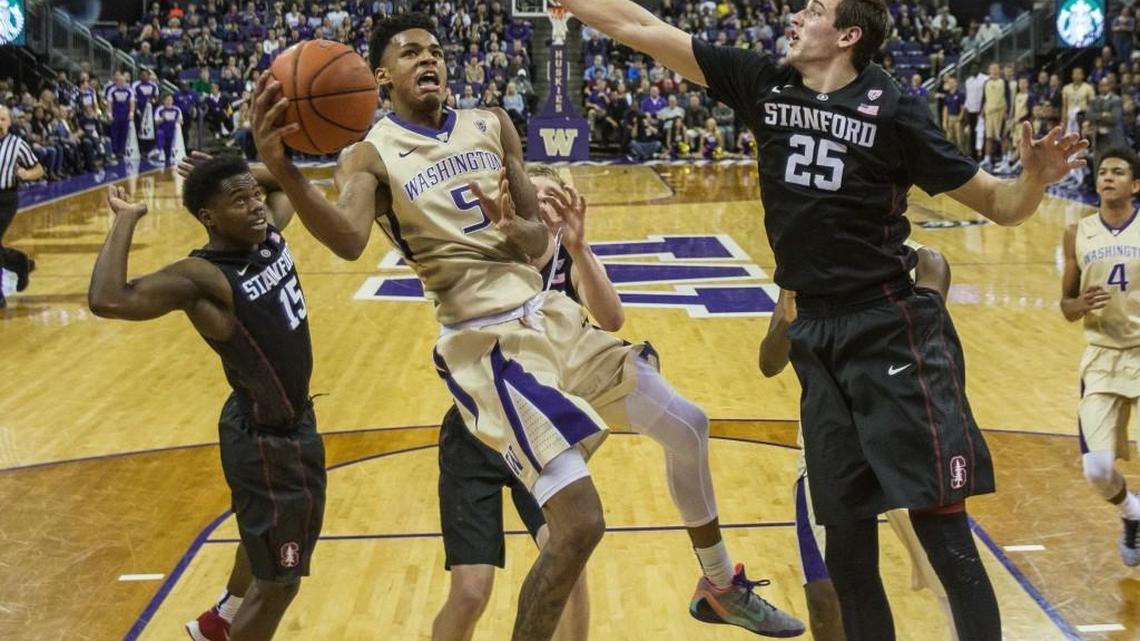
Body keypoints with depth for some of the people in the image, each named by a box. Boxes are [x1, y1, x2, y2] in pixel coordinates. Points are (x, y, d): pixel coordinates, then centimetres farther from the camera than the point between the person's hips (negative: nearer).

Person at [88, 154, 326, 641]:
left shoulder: (269, 233, -4)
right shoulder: (201, 277, -27)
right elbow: (107, 300, -42)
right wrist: (126, 221, -32)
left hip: (292, 423, 9)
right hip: (265, 441, -9)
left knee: (269, 538, 32)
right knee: (278, 581, 3)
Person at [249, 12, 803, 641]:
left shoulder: (492, 126, 11)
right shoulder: (373, 155, -7)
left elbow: (538, 240, 10)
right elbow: (348, 241, -29)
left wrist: (514, 227, -15)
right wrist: (284, 171, -48)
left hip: (550, 314, 7)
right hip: (487, 343, -7)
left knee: (687, 426, 16)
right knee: (578, 525, -17)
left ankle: (722, 588, 39)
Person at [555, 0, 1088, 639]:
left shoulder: (894, 111, -7)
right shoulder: (765, 84, 4)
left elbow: (999, 204, -3)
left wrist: (1036, 177, -23)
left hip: (892, 331, -5)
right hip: (816, 336, 5)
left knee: (944, 532, -7)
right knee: (847, 543, 11)